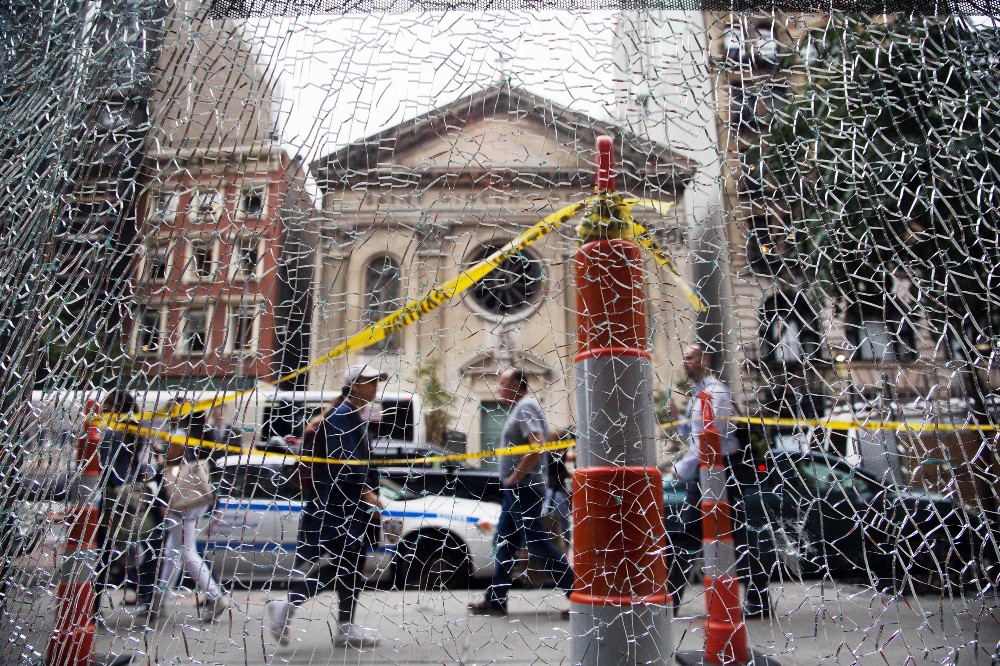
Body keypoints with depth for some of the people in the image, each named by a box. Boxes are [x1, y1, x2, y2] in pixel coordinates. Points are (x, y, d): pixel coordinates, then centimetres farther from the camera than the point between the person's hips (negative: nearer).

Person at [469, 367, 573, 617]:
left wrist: (514, 478, -20)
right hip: (516, 491, 11)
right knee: (503, 542, 12)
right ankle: (496, 599, 19)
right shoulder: (520, 407, 18)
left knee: (538, 543, -6)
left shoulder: (526, 407, -14)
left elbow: (537, 446, -27)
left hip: (524, 490, -11)